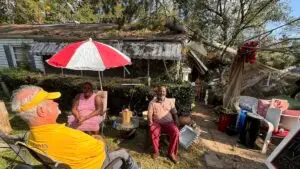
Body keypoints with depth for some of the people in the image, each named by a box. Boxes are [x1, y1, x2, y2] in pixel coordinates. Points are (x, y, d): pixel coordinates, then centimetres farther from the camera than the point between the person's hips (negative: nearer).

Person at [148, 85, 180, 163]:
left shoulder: (170, 101, 8)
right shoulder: (152, 102, 3)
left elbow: (174, 113, 8)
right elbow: (149, 114, -4)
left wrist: (176, 121, -8)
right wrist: (150, 121, -22)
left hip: (168, 123, 2)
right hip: (156, 123, -1)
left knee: (176, 131, -27)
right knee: (153, 132, -33)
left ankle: (171, 152, -6)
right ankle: (156, 151, -6)